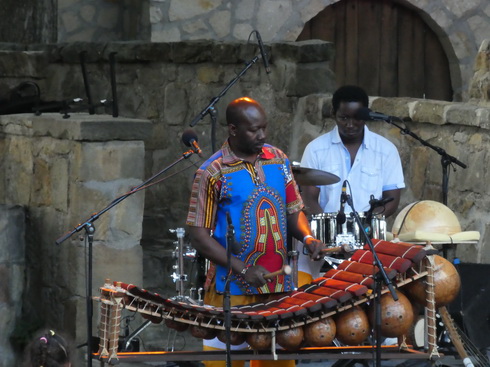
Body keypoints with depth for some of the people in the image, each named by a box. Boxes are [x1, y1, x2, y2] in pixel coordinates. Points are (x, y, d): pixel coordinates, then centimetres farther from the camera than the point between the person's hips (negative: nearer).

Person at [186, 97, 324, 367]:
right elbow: (198, 235, -9)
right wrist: (243, 271, -18)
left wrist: (307, 237, -6)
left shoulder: (278, 161, 8)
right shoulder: (213, 173, -8)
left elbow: (294, 211, 17)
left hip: (279, 287, 5)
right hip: (232, 292, -5)